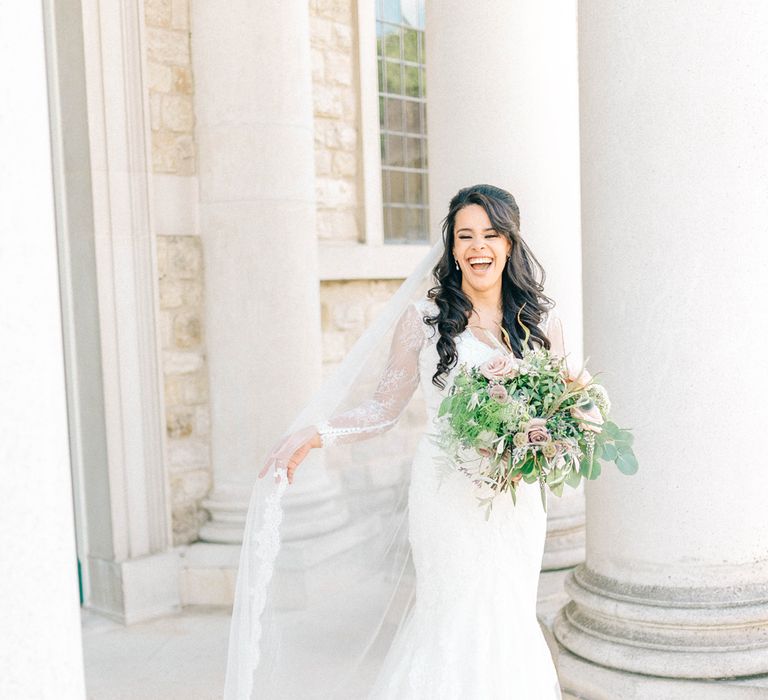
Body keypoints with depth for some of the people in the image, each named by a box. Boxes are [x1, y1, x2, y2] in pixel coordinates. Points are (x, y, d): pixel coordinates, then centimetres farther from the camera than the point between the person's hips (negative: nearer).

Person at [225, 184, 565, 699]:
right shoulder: (425, 316, -2)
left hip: (516, 498, 3)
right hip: (448, 497, -3)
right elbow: (384, 409, 0)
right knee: (460, 622, -2)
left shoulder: (541, 319, 6)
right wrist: (313, 436, -11)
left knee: (507, 623, 9)